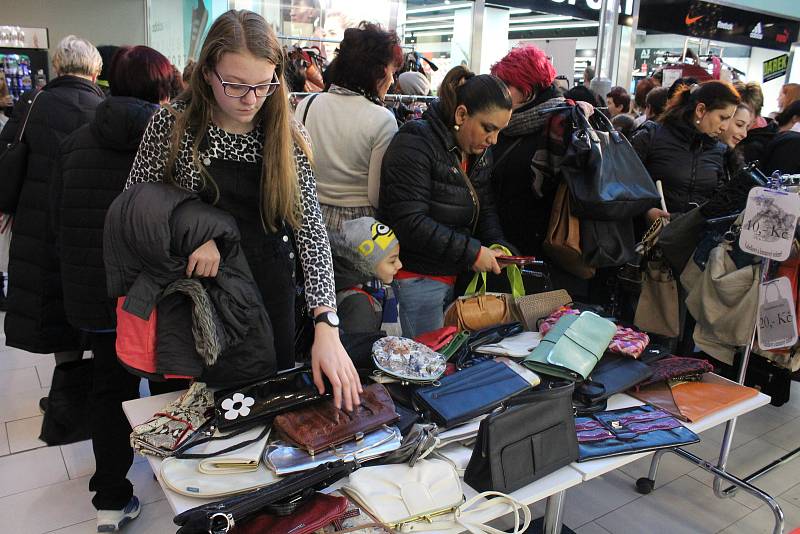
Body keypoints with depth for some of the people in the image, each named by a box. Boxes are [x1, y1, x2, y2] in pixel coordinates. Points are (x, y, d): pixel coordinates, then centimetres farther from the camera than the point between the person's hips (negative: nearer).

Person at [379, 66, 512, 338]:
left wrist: (497, 245, -6)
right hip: (419, 277, -8)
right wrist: (472, 252, -22)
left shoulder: (479, 151, 8)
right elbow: (409, 221, -26)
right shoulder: (415, 144, -18)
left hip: (460, 274, 8)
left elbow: (485, 208, 15)